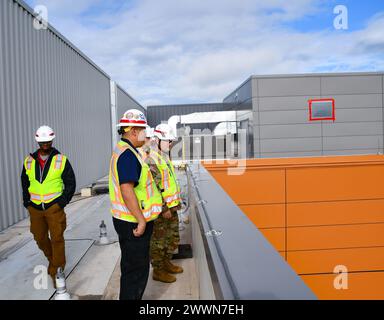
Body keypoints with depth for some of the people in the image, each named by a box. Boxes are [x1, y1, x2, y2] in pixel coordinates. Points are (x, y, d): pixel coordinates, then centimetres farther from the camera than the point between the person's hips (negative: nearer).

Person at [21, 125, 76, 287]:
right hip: (35, 208, 4)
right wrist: (27, 203, 6)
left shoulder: (61, 160, -3)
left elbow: (70, 183, -1)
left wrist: (62, 202, -9)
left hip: (54, 207, -4)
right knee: (40, 238, 13)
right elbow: (25, 184, 16)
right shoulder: (29, 161, 7)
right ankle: (52, 259, 39)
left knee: (57, 239, -2)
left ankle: (57, 271, 12)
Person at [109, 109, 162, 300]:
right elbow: (126, 190, -28)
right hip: (134, 223, -11)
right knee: (135, 269, 2)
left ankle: (130, 296, 37)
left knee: (133, 266, 23)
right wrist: (141, 220, -23)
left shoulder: (122, 151, 13)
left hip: (130, 220, 11)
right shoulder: (128, 154, -21)